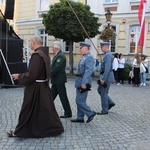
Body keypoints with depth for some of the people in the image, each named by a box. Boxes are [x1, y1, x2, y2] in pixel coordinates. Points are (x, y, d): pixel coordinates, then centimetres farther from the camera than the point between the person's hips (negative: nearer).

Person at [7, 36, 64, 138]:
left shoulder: (37, 55, -22)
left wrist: (19, 76, -8)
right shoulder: (45, 54, 6)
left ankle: (20, 132, 20)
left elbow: (31, 75, -24)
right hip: (43, 87, 9)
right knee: (45, 109, 16)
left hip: (35, 88, -8)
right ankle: (56, 128, 22)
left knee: (28, 110, 5)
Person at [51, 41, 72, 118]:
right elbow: (53, 67, 17)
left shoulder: (61, 56, -17)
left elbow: (56, 68, -23)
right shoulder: (57, 55, 15)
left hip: (59, 80, -10)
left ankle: (68, 113, 10)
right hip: (56, 81, 10)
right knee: (51, 96, 13)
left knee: (63, 97, -1)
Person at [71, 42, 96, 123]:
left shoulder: (89, 57, -15)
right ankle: (80, 118, 20)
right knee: (80, 101, 13)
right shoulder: (84, 57, 15)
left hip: (83, 83, -10)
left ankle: (90, 113, 5)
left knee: (79, 101, -7)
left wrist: (84, 83, -30)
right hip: (80, 82, 10)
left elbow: (89, 71, -25)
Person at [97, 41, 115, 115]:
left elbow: (107, 68, -25)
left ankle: (104, 110, 7)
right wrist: (102, 78, 21)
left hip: (106, 76, -10)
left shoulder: (108, 55, -19)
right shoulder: (106, 54, 14)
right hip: (104, 75, 10)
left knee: (103, 93, -2)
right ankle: (110, 103, 23)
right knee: (99, 90, 17)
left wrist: (103, 79, -25)